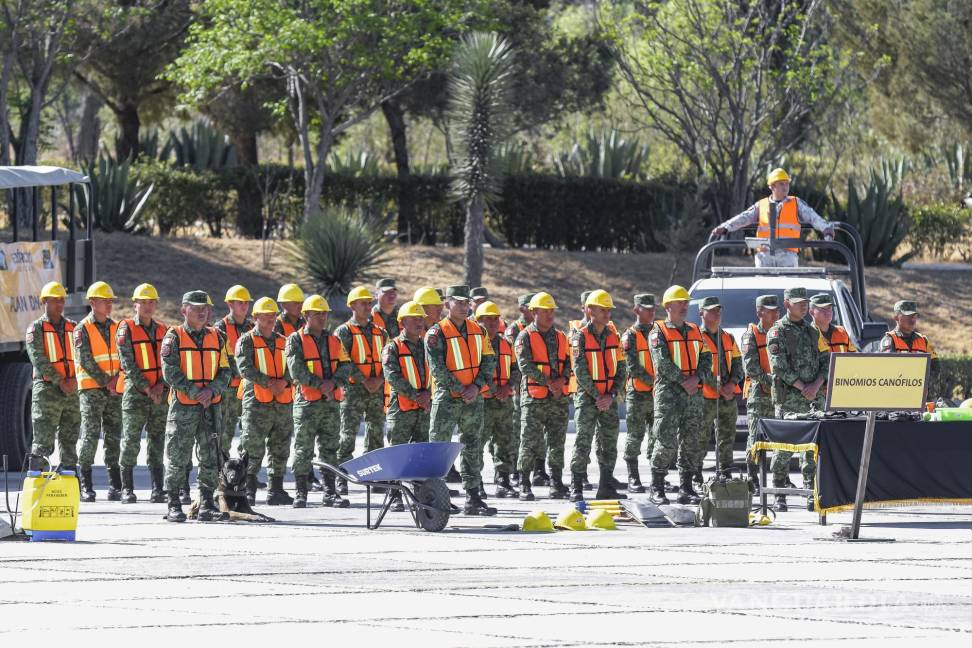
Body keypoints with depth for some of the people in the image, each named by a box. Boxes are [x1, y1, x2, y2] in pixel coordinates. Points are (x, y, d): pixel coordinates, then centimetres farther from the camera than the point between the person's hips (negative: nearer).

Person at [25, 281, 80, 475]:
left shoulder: (72, 328, 13)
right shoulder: (36, 329, -1)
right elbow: (38, 359, -11)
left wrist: (74, 379, -10)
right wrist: (60, 382, -16)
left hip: (71, 391, 5)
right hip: (47, 391, -5)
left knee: (69, 438, 9)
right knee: (43, 440, -8)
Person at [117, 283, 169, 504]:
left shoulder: (162, 331, 11)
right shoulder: (126, 329, -1)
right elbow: (128, 364, -8)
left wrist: (160, 386, -8)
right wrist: (146, 388, -13)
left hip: (159, 395, 4)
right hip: (135, 393, -3)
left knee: (157, 444, 3)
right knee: (131, 442, -2)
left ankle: (158, 489, 5)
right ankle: (127, 489, 3)